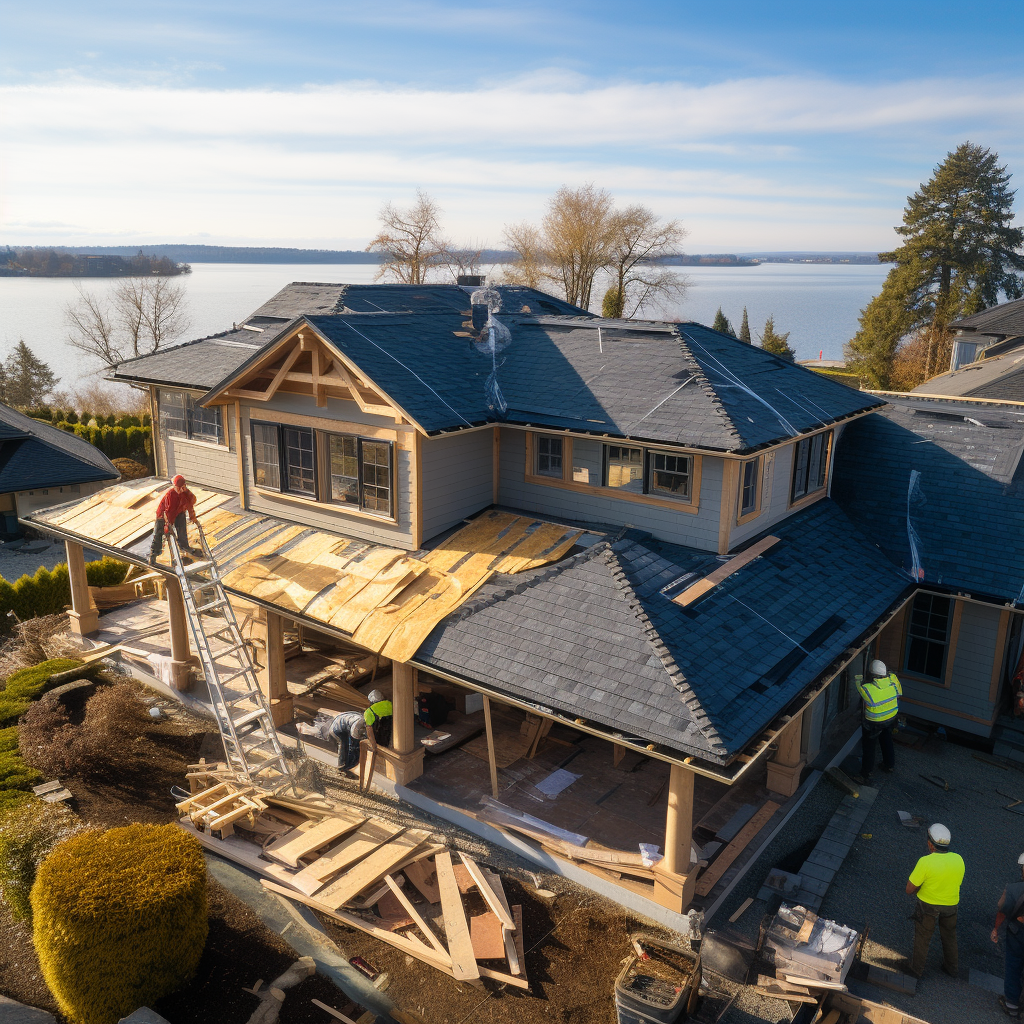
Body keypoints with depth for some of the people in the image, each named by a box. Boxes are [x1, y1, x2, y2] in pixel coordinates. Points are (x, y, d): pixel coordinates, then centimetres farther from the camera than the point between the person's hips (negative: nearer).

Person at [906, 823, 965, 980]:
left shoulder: (925, 862, -30)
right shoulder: (958, 860, -16)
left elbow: (910, 889, -22)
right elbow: (957, 882, 3)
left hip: (928, 905, -4)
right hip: (951, 905, 4)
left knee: (923, 937, 19)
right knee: (949, 936, 28)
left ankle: (917, 968, 36)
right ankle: (951, 967, 46)